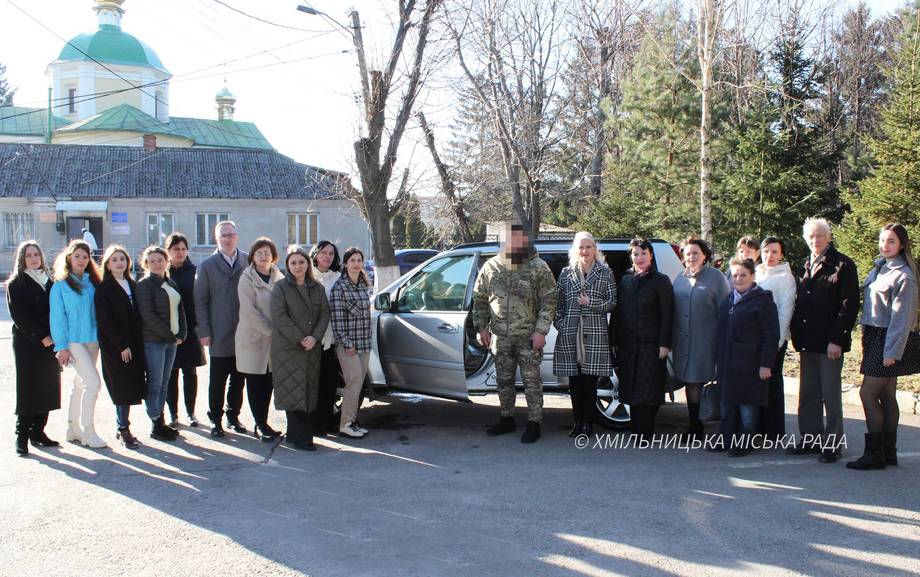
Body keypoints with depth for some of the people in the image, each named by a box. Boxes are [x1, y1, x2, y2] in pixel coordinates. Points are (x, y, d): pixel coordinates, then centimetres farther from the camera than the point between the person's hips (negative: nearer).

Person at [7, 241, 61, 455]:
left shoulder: (49, 282, 15)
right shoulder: (16, 284, 0)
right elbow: (19, 315, -9)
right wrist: (40, 337, -14)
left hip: (49, 343, 5)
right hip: (27, 343, -5)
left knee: (47, 388, 5)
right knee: (28, 389, -6)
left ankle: (37, 431, 14)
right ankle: (21, 435, -1)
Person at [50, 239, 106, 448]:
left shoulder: (92, 283, 11)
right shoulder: (60, 285, -3)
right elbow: (57, 317, -6)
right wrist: (61, 346, -11)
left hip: (92, 339, 5)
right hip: (73, 341, -5)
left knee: (81, 384, 12)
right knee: (93, 381, -15)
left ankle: (74, 429, 23)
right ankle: (88, 431, -6)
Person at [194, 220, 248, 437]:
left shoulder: (248, 261, 4)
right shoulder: (207, 265, 1)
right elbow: (200, 301, 1)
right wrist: (204, 332, -6)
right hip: (220, 335, -2)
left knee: (238, 379, 10)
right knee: (217, 381, 5)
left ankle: (233, 416, 24)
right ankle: (215, 419, 16)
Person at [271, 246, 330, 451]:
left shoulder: (317, 288, 12)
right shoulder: (280, 288, -1)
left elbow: (324, 314, 7)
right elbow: (279, 317, -10)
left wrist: (315, 337, -9)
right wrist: (300, 339, -15)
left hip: (312, 348, 5)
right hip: (287, 349, -5)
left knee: (309, 392, 5)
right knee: (294, 391, -7)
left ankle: (294, 434, 15)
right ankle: (300, 438, -4)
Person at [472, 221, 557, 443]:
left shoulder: (538, 268, -7)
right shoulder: (491, 266, 4)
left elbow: (549, 302, -8)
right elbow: (479, 299, 12)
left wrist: (540, 331, -15)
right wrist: (481, 327, 6)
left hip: (529, 337, -4)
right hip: (500, 337, 4)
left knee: (531, 380, 0)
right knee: (504, 380, 14)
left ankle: (534, 423, 10)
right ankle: (507, 419, 28)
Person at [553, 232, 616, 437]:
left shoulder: (605, 273, 6)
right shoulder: (566, 273, 11)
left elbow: (613, 302, 3)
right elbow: (558, 302, 12)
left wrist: (591, 303, -10)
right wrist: (560, 323, -1)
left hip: (595, 335, -2)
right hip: (570, 335, 2)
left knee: (590, 380, -1)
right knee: (574, 381, 5)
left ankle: (587, 422, 10)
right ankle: (577, 421, 16)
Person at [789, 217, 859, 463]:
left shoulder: (842, 265, -6)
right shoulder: (806, 265, 15)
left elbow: (849, 304, -11)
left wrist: (836, 339, -16)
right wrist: (797, 335, 8)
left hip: (830, 343, -6)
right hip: (807, 342, 6)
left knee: (831, 394, 0)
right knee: (808, 394, 11)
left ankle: (833, 444, 9)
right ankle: (811, 438, 21)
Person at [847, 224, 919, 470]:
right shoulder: (878, 269, 13)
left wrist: (892, 350, -18)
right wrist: (867, 342, 11)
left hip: (889, 340, -8)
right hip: (876, 338, 8)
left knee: (868, 394, -9)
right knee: (887, 396, 11)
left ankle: (874, 454, -2)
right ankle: (888, 452, 17)